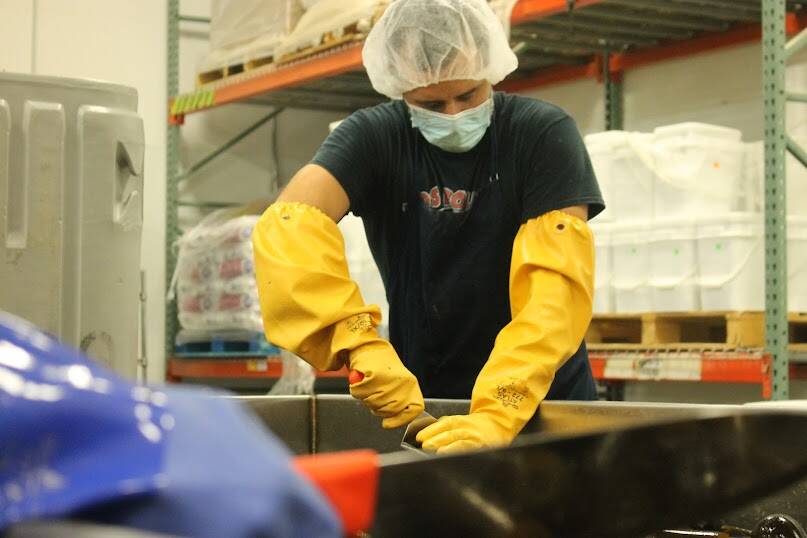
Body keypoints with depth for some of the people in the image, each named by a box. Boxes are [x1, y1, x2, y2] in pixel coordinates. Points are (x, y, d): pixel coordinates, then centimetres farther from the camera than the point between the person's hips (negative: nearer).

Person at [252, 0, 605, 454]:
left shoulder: (543, 134, -11)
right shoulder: (374, 138, -7)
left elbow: (555, 283, -22)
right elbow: (290, 226, -25)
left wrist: (500, 411, -35)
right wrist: (363, 348, -39)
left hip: (544, 402, -1)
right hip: (419, 399, 1)